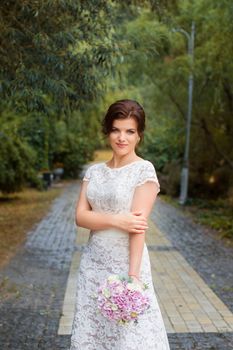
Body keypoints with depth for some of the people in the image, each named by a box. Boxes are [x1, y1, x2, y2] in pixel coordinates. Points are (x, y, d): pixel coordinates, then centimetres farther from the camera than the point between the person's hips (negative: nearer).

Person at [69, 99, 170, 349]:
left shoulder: (144, 170, -8)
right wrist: (115, 220, -17)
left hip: (125, 263, -5)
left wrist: (133, 274, -21)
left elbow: (138, 226, -15)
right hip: (93, 264, 5)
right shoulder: (94, 171, 7)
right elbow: (80, 216, -1)